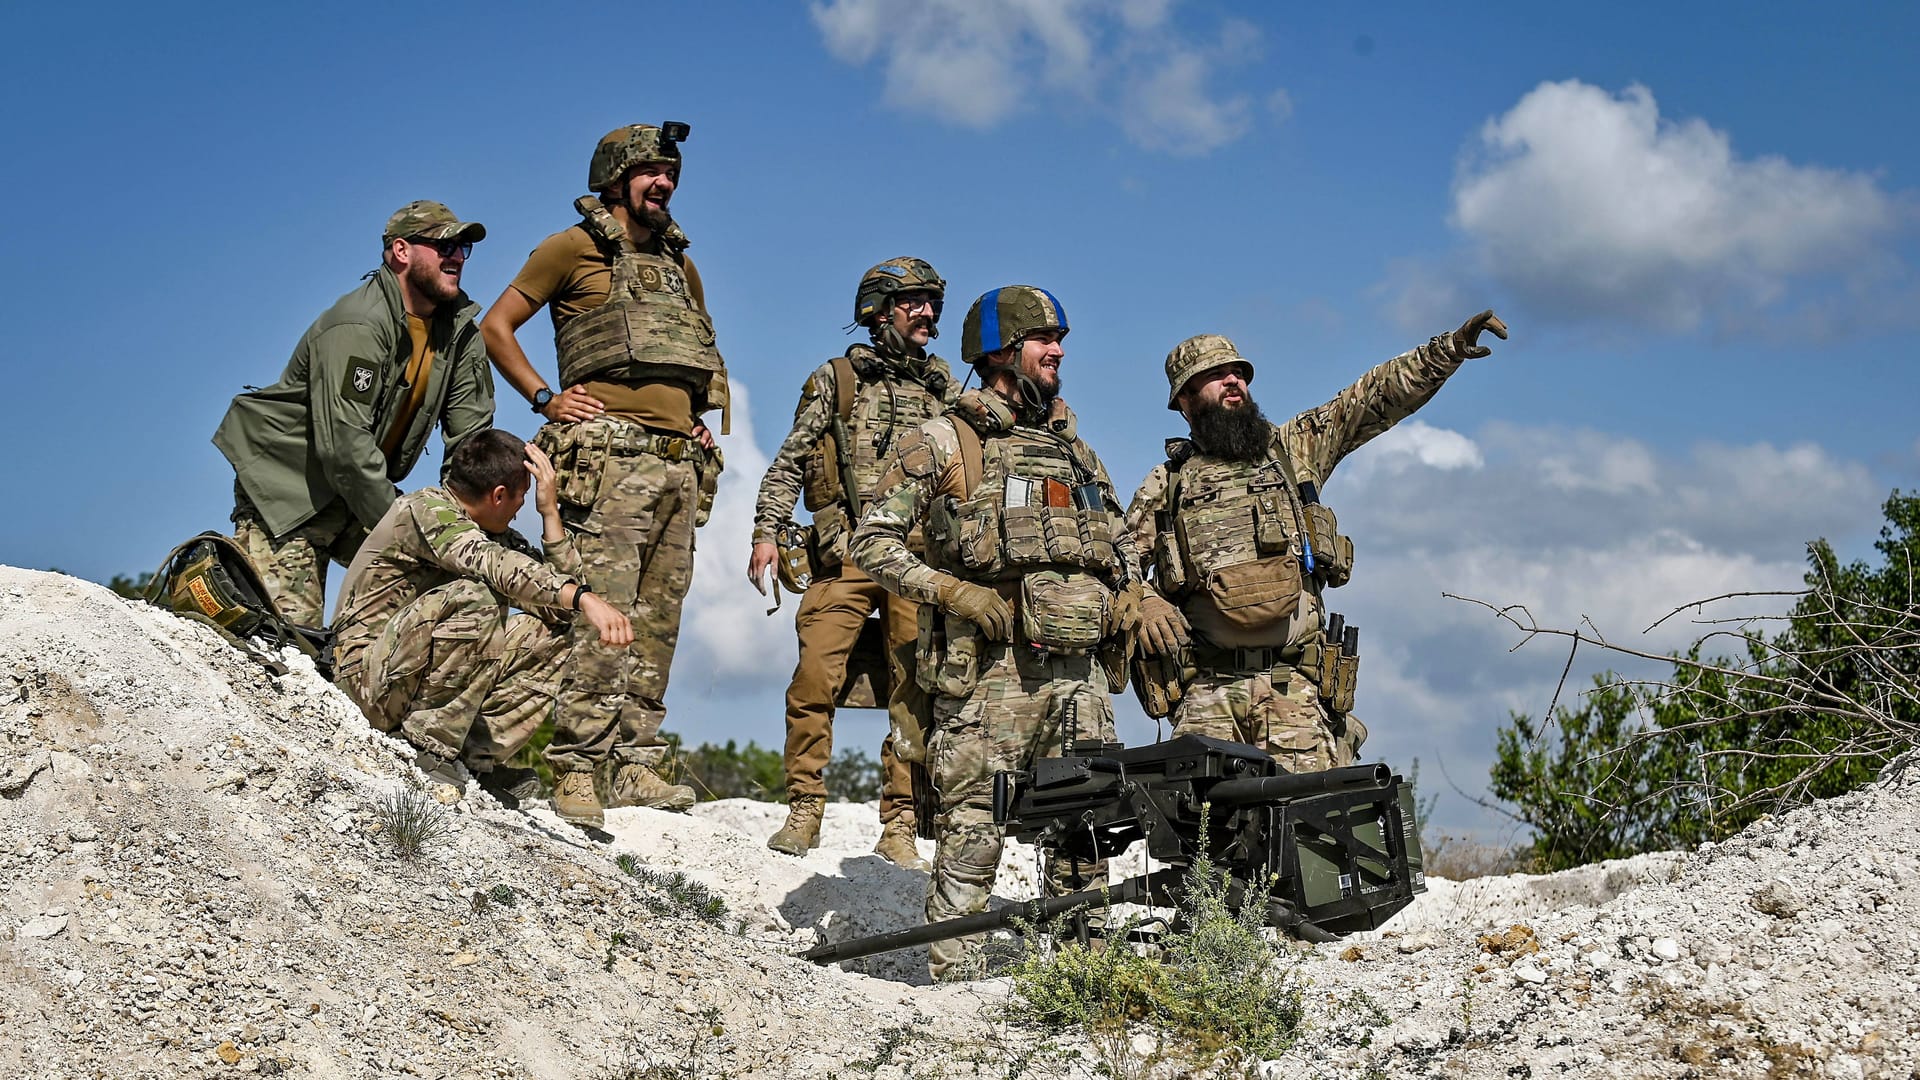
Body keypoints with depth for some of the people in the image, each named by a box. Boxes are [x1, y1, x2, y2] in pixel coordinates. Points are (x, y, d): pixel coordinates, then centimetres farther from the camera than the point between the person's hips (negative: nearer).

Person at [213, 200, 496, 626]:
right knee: (292, 622, -14)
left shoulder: (460, 331, 1)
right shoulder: (358, 325, -23)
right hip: (287, 487, -7)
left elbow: (472, 439, 1)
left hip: (363, 490, 7)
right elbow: (344, 446, -28)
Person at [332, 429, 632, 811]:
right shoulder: (425, 508, -15)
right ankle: (431, 746, -21)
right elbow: (494, 565, -34)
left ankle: (478, 757, -7)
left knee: (552, 634, 0)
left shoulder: (494, 532, 11)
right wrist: (584, 599, -45)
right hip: (369, 676, -9)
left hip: (428, 677, 9)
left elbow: (561, 588, 3)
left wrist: (550, 510, -3)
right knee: (473, 599, -31)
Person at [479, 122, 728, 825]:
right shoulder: (574, 248, 6)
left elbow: (707, 355, 37)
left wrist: (704, 417, 19)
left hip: (679, 458, 7)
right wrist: (545, 398, -4)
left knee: (658, 617, 4)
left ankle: (636, 765, 7)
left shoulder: (680, 266, 24)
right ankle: (575, 768, -13)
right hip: (612, 450, -6)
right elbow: (495, 326, 5)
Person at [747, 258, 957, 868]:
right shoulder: (835, 381, 12)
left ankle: (898, 828, 3)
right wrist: (766, 532, -2)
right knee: (816, 677, -11)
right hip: (847, 554, -2)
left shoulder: (944, 388, 20)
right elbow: (790, 463, 9)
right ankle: (804, 812, 0)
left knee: (917, 689, -3)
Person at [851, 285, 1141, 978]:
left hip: (1081, 670, 5)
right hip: (991, 670, -5)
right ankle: (954, 976, 1)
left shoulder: (1076, 447, 21)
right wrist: (954, 592, -13)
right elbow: (874, 539, -1)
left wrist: (1128, 598, 10)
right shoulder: (943, 442, 3)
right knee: (973, 830, -6)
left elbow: (1119, 543, 31)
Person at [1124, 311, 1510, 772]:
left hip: (1297, 684, 0)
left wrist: (1449, 349, -2)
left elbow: (1376, 397, 8)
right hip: (1209, 688, 0)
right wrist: (1144, 602, -6)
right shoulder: (1164, 485, 15)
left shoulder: (1294, 448, 16)